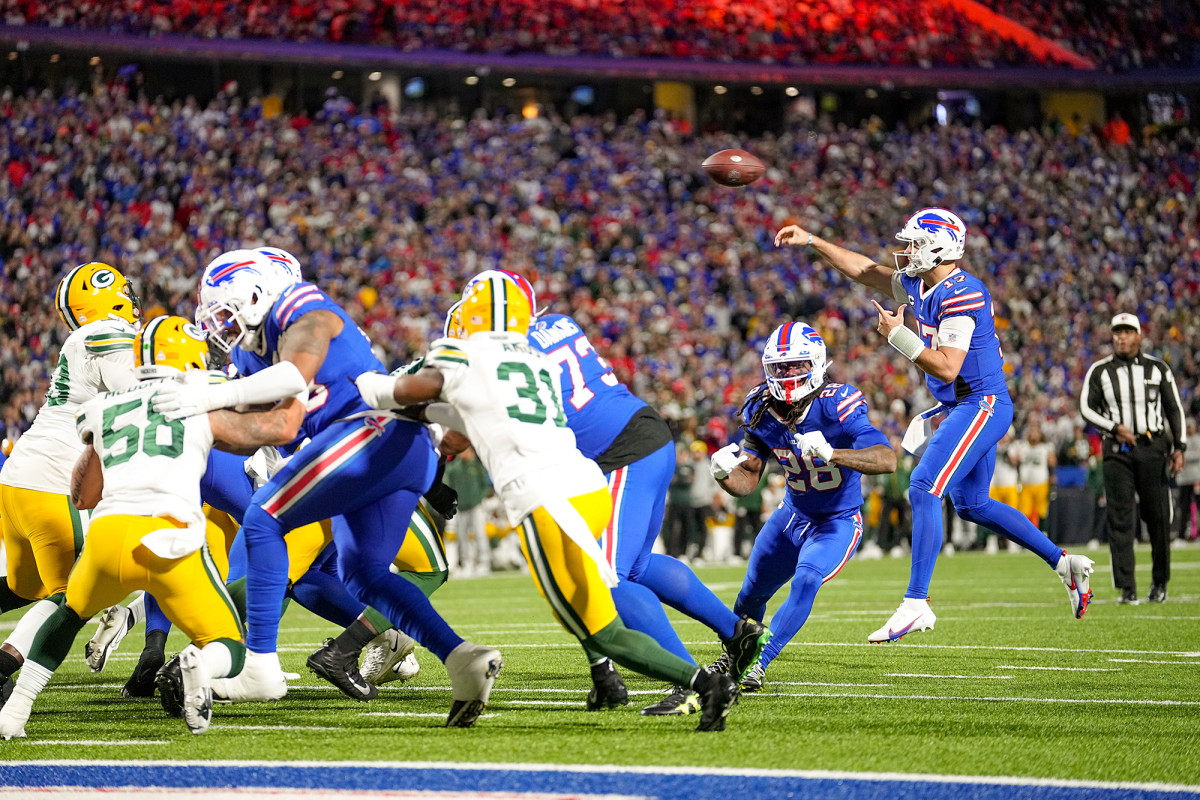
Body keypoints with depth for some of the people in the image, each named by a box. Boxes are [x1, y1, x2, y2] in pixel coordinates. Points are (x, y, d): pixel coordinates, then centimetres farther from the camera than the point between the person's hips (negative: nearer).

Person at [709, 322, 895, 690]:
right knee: (750, 597, 15)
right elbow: (745, 482, -7)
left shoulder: (835, 406, -28)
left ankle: (758, 664, -27)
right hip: (792, 517, 6)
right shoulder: (763, 411, -11)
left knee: (806, 582, -30)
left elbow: (887, 459, -39)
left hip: (837, 523, -6)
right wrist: (722, 473, -31)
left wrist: (831, 453, -52)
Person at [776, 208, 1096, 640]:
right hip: (960, 407, 10)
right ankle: (1065, 564, 26)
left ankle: (916, 602, -18)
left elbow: (947, 367, -25)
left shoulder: (961, 294, -20)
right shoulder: (920, 285, 8)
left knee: (924, 489, -17)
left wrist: (898, 335, -18)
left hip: (981, 405, -10)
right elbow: (865, 270, 21)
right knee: (972, 505, 18)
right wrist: (810, 240, 18)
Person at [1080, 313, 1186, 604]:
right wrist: (1115, 428, -11)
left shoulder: (1158, 369, 6)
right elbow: (1087, 408, 3)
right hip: (1118, 449, 0)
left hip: (1153, 448, 0)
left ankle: (1159, 582, 18)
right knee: (1120, 518, -6)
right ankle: (1127, 589, -5)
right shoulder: (1099, 371, 4)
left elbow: (1174, 409, 9)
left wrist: (1179, 447, 1)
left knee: (1158, 516, 2)